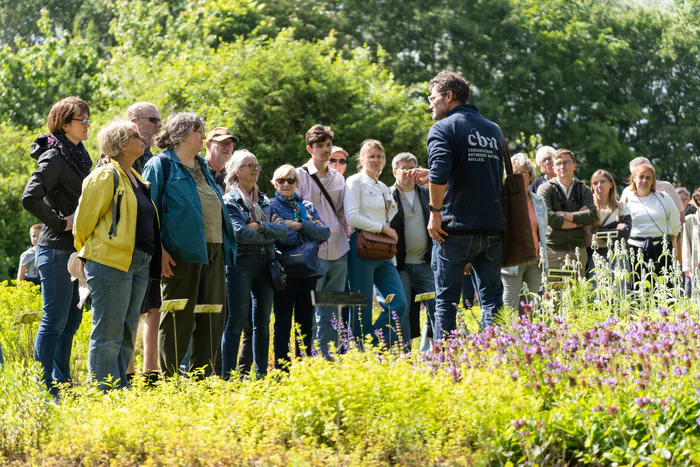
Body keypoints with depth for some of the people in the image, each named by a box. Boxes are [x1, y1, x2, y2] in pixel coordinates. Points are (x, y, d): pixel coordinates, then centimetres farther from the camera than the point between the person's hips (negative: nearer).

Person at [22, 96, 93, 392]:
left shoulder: (78, 155, 14)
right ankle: (44, 387, -2)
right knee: (54, 320, -6)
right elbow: (30, 198, -25)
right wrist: (60, 223, -17)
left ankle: (61, 383, 21)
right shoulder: (54, 157, -13)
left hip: (76, 250, 9)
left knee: (71, 319, 13)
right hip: (57, 249, -9)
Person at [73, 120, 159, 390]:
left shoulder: (135, 178, 20)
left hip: (139, 264, 9)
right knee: (108, 335, -7)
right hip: (110, 262, -9)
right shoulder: (106, 176, -7)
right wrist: (89, 254, 4)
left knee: (127, 333, 10)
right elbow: (84, 219, -6)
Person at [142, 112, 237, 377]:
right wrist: (159, 250, -18)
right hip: (182, 251, -8)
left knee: (214, 316, 6)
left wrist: (226, 245, 22)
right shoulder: (161, 165, -3)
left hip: (213, 251, 8)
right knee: (178, 318, -4)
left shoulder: (201, 166, 21)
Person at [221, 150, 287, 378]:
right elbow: (240, 233, -17)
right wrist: (270, 232, -4)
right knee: (236, 322, -7)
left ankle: (262, 373, 15)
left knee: (263, 323, 9)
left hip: (265, 264, 6)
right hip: (241, 263, -6)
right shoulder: (230, 201, -3)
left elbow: (283, 230, 4)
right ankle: (228, 375, -7)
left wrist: (260, 226, -12)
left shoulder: (264, 201, 17)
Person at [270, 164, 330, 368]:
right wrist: (311, 231, -6)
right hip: (286, 272, -5)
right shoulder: (272, 207, -1)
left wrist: (301, 226, -11)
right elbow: (283, 238, -16)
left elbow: (325, 232, 0)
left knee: (305, 321, 9)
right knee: (283, 323, -1)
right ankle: (281, 369, 2)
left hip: (308, 270, 5)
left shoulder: (307, 207, 14)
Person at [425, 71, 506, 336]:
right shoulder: (494, 130, 16)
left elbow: (439, 173, -21)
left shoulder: (443, 128, -4)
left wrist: (435, 212, -11)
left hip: (455, 228, -5)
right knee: (492, 297, 6)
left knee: (446, 300, 3)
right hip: (492, 227, 5)